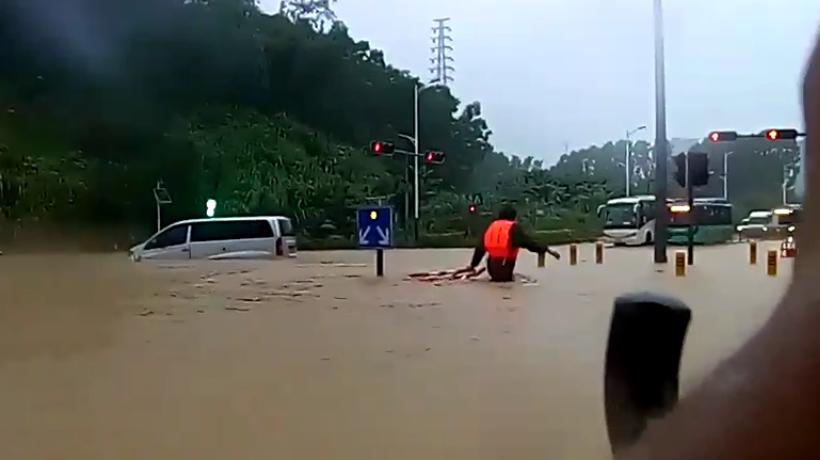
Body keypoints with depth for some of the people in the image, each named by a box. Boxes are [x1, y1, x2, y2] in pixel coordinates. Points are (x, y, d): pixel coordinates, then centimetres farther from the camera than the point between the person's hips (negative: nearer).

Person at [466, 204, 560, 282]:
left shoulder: (491, 226, 12)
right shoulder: (514, 228, -4)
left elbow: (480, 248, 17)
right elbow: (529, 242, -12)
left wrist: (473, 265, 26)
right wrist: (548, 250, -10)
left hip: (492, 269, 5)